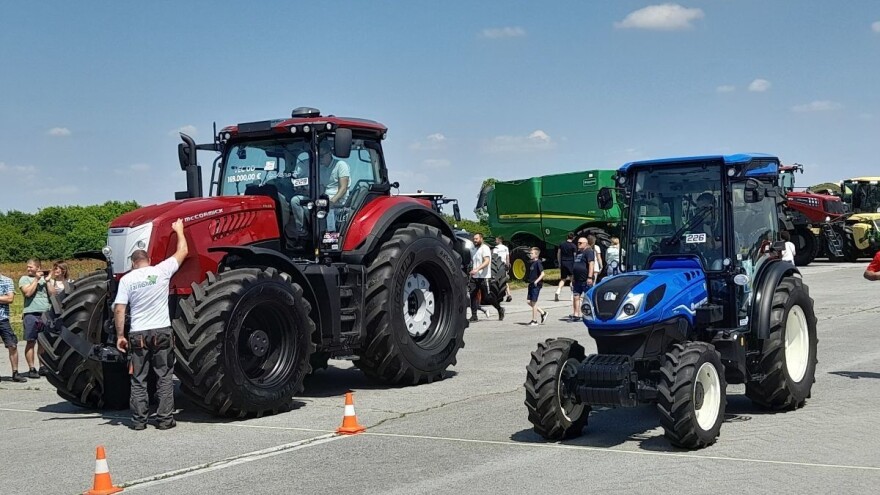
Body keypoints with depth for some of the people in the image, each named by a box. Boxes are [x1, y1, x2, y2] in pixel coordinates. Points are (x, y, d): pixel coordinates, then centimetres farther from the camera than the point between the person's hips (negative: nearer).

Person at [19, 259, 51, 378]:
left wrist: (47, 280, -1)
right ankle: (31, 369, -1)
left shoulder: (44, 278, 15)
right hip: (31, 313, -3)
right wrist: (36, 279, -7)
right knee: (31, 342, -3)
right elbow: (28, 293, -11)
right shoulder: (24, 279, 5)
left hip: (46, 313, 3)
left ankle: (43, 367, 12)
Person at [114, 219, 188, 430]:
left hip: (138, 334, 1)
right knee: (164, 378, 7)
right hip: (162, 332, -1)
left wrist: (120, 336, 1)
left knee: (138, 379, 9)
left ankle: (138, 419, 9)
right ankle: (164, 419, 6)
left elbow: (119, 309, -5)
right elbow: (182, 251, 10)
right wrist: (179, 230, 26)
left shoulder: (127, 279, 1)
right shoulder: (161, 271, -1)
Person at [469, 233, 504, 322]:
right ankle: (474, 316, 0)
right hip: (474, 277, 7)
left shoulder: (485, 248, -8)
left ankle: (500, 309, 20)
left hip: (483, 277, -7)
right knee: (473, 295, -2)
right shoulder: (473, 250, 18)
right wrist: (471, 271, 15)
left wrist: (477, 269, -30)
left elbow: (487, 261, -19)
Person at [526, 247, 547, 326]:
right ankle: (543, 313, 21)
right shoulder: (531, 263, 12)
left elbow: (542, 274, -19)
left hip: (536, 285, -9)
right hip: (531, 284, 9)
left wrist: (536, 281, -26)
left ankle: (534, 321, 5)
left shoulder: (538, 263, -13)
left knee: (533, 302, -4)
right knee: (529, 302, 8)